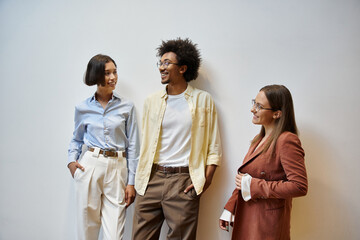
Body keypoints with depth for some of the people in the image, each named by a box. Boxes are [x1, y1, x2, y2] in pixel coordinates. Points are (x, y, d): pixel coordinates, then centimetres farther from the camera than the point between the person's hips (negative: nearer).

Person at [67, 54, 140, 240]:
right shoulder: (83, 108, 6)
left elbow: (132, 146, 4)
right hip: (89, 166, 1)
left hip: (117, 168, -1)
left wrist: (131, 182, 1)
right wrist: (71, 160, 2)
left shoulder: (127, 107, 3)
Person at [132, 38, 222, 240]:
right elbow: (145, 143, 15)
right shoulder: (152, 101, 11)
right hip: (151, 178, 3)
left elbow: (214, 147, 2)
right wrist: (140, 179, 6)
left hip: (183, 181, -3)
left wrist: (206, 179, -9)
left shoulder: (203, 100, 2)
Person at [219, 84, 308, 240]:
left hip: (267, 224, -8)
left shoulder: (287, 141, -17)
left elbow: (300, 187, -24)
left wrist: (253, 185, -21)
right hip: (245, 218, 8)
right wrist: (229, 210, 12)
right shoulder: (260, 139, 11)